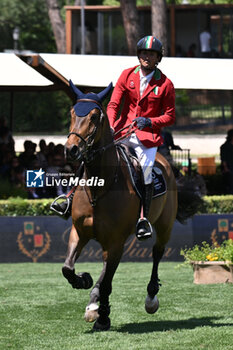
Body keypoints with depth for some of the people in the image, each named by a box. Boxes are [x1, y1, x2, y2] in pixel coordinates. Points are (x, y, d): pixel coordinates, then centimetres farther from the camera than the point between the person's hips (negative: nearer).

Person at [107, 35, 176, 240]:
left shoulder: (165, 84, 0)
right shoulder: (127, 75, 5)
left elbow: (170, 117, 4)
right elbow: (113, 104, 4)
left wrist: (150, 121, -15)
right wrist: (110, 125, -14)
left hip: (148, 134, -2)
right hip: (123, 131, 2)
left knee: (146, 171, -15)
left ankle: (143, 219, -7)